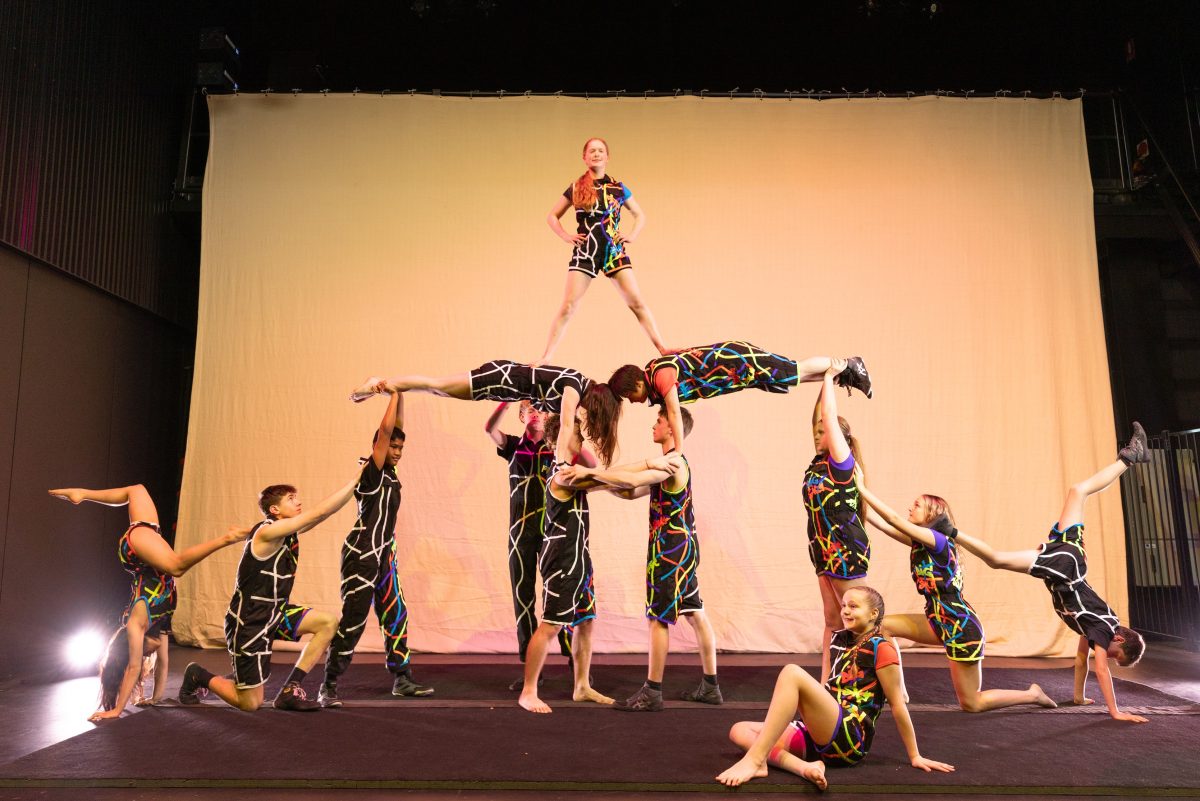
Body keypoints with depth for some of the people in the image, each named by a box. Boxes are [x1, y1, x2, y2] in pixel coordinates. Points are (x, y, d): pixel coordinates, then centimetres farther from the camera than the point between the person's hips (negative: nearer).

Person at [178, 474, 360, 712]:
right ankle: (197, 676, 26)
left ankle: (290, 691, 2)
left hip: (274, 613, 9)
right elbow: (321, 512, -29)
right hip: (249, 623, -9)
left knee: (328, 623, -6)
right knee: (250, 704, 1)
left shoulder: (289, 532, 2)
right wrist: (354, 480, -27)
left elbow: (323, 514, -2)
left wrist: (356, 483, -10)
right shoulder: (268, 532, -23)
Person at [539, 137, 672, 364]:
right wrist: (566, 236, 0)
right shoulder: (576, 189, 6)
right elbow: (552, 216, 14)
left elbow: (640, 215, 21)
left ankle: (663, 349, 2)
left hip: (614, 250, 1)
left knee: (637, 302, -4)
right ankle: (546, 357, 0)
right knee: (568, 306, -5)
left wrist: (632, 235, 4)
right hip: (584, 251, -1)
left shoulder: (618, 188, 8)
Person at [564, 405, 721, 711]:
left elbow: (632, 479, -29)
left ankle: (652, 693, 3)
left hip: (671, 548, -10)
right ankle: (710, 687, 21)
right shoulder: (668, 464, 18)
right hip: (683, 547, 10)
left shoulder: (674, 462, -14)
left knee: (658, 618, -4)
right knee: (695, 615, 13)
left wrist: (591, 472, -24)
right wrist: (601, 482, 2)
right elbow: (632, 492, 15)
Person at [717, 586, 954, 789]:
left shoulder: (881, 648, -3)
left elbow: (897, 705, -2)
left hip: (850, 739, -8)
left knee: (792, 672, -28)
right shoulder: (841, 639, 18)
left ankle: (755, 760, -32)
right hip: (823, 738, 8)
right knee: (739, 731, -7)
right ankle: (805, 767, -31)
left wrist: (914, 756, 1)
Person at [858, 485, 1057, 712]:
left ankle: (1032, 695, 25)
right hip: (939, 624, 8)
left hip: (961, 628, -8)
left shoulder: (937, 540, -18)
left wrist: (862, 489, -23)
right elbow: (884, 525, 2)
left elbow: (893, 519, -26)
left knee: (971, 704, 4)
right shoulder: (920, 543, 5)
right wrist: (859, 500, -1)